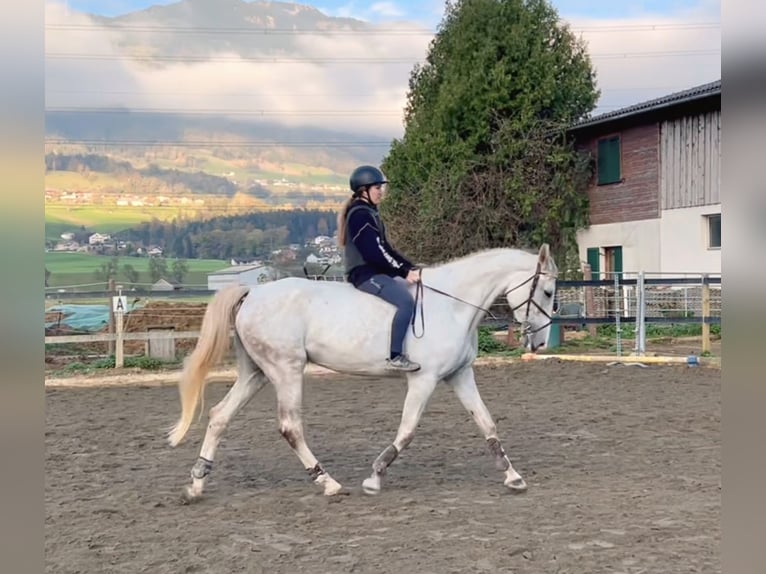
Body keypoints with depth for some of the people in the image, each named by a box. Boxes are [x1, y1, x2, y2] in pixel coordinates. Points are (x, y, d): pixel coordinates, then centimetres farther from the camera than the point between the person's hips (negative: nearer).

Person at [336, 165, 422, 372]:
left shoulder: (370, 213, 18)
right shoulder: (360, 215, -14)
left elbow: (385, 249, 19)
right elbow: (374, 253, -21)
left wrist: (411, 268, 9)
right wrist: (404, 271, -17)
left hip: (376, 272, 11)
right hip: (365, 274, -11)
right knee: (406, 301, -27)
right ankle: (395, 356, -30)